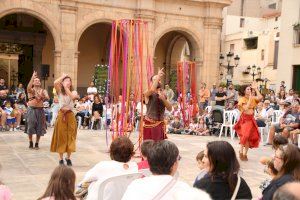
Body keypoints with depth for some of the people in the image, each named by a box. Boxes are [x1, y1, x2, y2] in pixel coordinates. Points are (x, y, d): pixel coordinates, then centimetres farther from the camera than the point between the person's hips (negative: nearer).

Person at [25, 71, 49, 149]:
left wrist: (42, 96, -28)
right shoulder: (30, 90, 2)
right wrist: (32, 77, -31)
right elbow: (28, 87, -24)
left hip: (40, 110, 2)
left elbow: (47, 98, -9)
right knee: (30, 127, -2)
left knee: (39, 127, 4)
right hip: (31, 110, -2)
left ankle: (37, 143, 16)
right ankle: (31, 142, 14)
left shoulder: (43, 91, 8)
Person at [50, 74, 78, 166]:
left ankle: (68, 157, 17)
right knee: (61, 136, 2)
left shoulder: (73, 92, 6)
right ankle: (61, 158, 10)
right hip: (61, 115, -1)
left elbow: (73, 97, -19)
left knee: (70, 136, 4)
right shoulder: (60, 92, 3)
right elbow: (55, 83, -18)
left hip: (70, 115, 1)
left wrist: (66, 87, -16)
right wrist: (62, 76, -5)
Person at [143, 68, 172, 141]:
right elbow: (152, 89, -29)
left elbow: (170, 109, 4)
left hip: (161, 124, 5)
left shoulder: (163, 94, 12)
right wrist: (158, 76, -25)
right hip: (150, 124, -5)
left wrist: (163, 99, -11)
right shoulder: (147, 94, -3)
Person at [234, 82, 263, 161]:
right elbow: (246, 108, -20)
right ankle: (241, 152, 4)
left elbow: (260, 97, -11)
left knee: (250, 137, 5)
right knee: (245, 136, -15)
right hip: (244, 119, -5)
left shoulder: (252, 98, 7)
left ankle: (245, 154, 14)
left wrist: (255, 88, -5)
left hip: (251, 119, 5)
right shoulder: (242, 99, -7)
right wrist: (250, 98, -15)